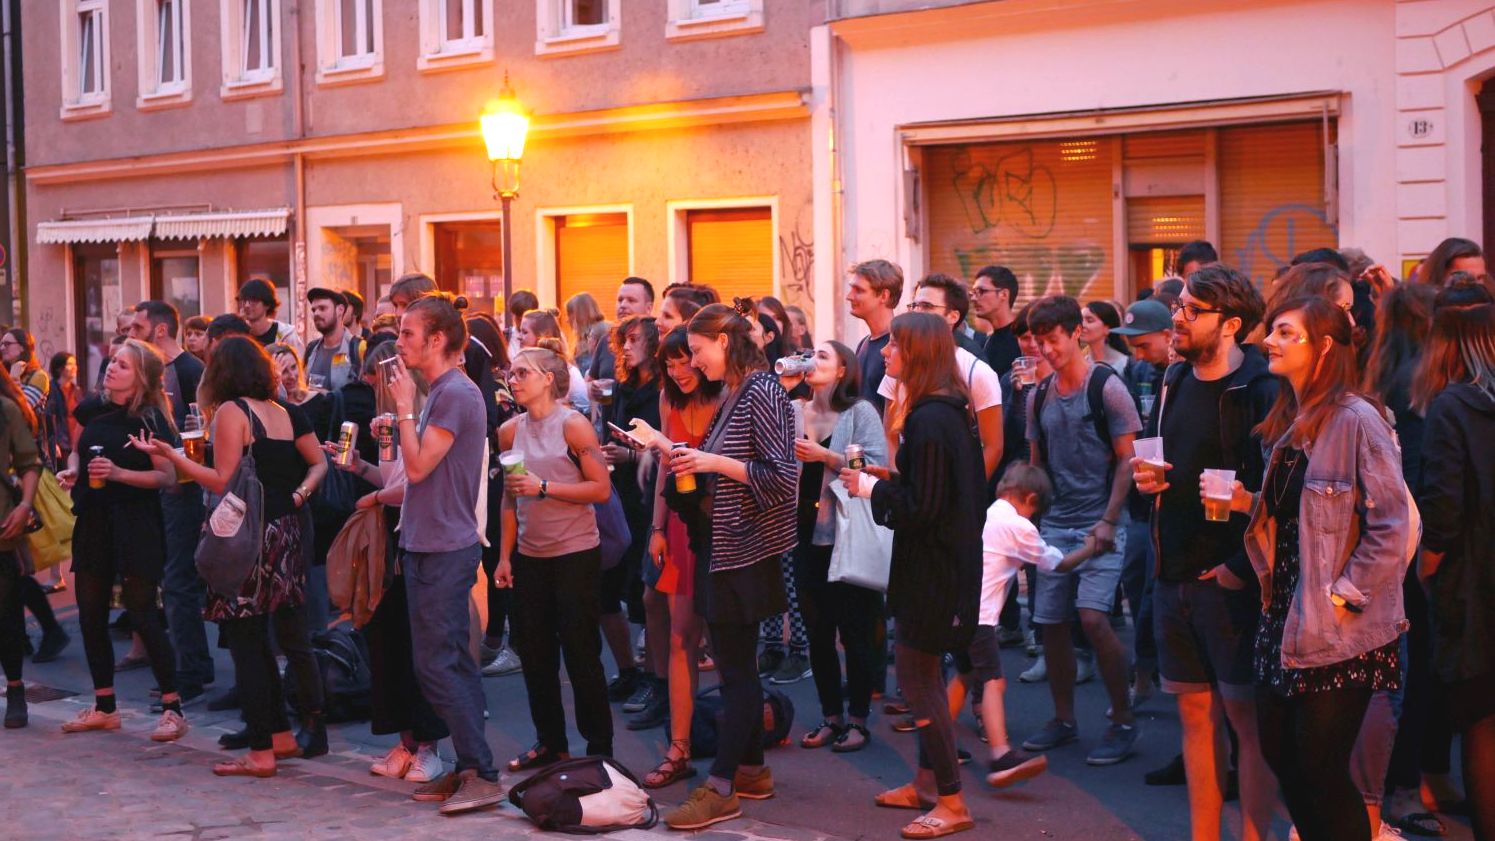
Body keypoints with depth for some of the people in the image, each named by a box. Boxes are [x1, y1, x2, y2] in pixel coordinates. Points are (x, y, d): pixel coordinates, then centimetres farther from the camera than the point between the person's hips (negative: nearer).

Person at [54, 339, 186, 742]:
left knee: (142, 615, -7)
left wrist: (119, 473, -25)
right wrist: (71, 470, 0)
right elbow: (77, 451, 21)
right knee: (91, 617, 9)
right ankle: (104, 708, 22)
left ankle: (173, 709, 0)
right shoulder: (92, 409, 5)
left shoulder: (150, 420, -11)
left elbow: (167, 476, -16)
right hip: (92, 522, 6)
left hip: (135, 526, -6)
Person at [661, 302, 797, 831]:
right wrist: (689, 461, 4)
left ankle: (721, 789, 0)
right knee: (735, 663, 13)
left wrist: (715, 463, -21)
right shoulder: (732, 396, 12)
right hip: (723, 546, 9)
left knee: (736, 668, -4)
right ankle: (752, 770, 23)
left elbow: (782, 474, -20)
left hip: (748, 550, -9)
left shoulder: (762, 392, -14)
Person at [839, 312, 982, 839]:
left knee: (914, 675, -3)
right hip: (941, 559, 10)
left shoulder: (929, 420, -22)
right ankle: (927, 782, 29)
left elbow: (920, 507, -23)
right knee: (922, 673, 18)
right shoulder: (947, 412, 9)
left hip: (933, 568, -10)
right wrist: (887, 480, 9)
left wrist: (873, 488, -10)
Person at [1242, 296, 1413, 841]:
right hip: (1285, 612, 8)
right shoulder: (1288, 422, 11)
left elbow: (1392, 527, -18)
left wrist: (1344, 596, -18)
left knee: (1320, 766, -3)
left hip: (1338, 628, -8)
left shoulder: (1356, 420, -15)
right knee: (1279, 752, 12)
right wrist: (1248, 504, 3)